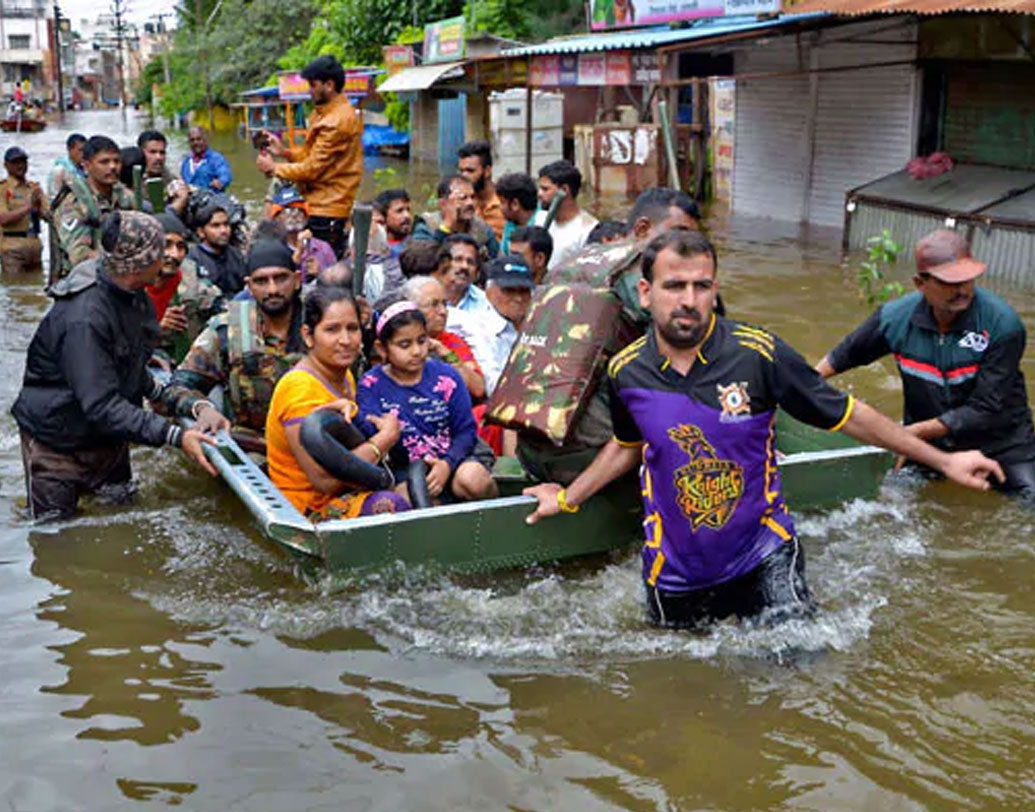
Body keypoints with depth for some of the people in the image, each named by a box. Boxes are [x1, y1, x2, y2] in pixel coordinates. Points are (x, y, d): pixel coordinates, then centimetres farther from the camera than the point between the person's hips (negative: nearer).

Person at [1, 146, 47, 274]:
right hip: (13, 247, -6)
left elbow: (47, 215, 12)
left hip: (35, 244, 6)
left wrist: (39, 206, -9)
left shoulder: (34, 187, 14)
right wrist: (28, 207, -17)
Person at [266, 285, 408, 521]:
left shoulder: (344, 376, 11)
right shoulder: (300, 389, -19)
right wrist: (386, 437, -16)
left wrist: (348, 408, -14)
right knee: (389, 505, -32)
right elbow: (325, 481, -24)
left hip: (346, 492, 9)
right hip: (307, 508, -9)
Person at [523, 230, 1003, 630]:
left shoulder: (758, 353, -17)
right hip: (676, 571, 2)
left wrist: (942, 460, -4)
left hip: (762, 555, -2)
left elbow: (847, 415, -7)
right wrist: (569, 498, 16)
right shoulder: (625, 372, -8)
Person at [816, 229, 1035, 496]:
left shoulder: (1004, 324, -23)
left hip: (1000, 443, -2)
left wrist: (911, 432, -23)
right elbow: (845, 355, 6)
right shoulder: (896, 317, -14)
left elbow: (986, 411, -23)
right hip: (926, 439, 3)